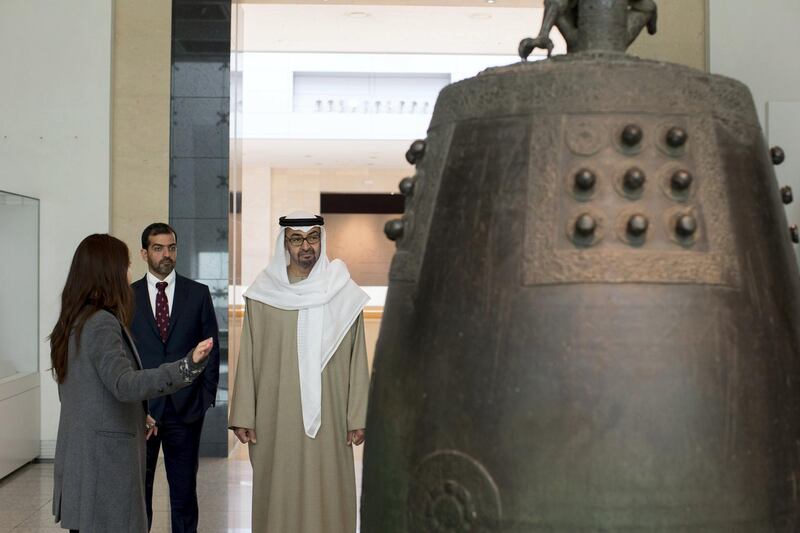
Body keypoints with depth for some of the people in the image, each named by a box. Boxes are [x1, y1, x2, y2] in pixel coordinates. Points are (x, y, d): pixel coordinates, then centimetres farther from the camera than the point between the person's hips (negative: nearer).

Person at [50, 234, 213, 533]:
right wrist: (188, 366, -37)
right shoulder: (102, 323, -16)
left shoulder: (72, 323, 13)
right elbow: (124, 384, -28)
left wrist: (136, 418, 21)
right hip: (106, 458, -9)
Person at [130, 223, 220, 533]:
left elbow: (211, 348, 6)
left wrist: (206, 397, -1)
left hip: (185, 409, 0)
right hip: (141, 409, 0)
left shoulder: (198, 294, 5)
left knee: (184, 489, 7)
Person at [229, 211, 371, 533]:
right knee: (277, 495, 5)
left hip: (327, 418, 0)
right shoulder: (263, 295, 1)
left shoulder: (344, 294, 1)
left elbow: (357, 360, 1)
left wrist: (358, 417, -2)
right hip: (276, 419, 0)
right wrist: (243, 416, -1)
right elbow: (248, 359, 2)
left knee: (326, 496, 3)